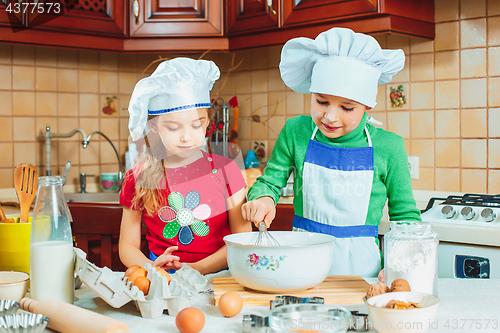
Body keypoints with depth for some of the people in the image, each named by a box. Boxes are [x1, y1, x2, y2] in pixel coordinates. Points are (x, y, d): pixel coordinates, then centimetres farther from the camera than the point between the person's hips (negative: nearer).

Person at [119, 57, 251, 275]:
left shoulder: (224, 169, 4)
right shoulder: (139, 178, 4)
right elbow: (128, 246, 9)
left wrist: (198, 268, -11)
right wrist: (152, 268, -12)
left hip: (218, 275, 1)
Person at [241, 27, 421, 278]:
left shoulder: (388, 147, -3)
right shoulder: (295, 132, 0)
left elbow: (405, 215, 7)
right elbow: (269, 182, 12)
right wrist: (263, 198, -11)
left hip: (359, 267, 0)